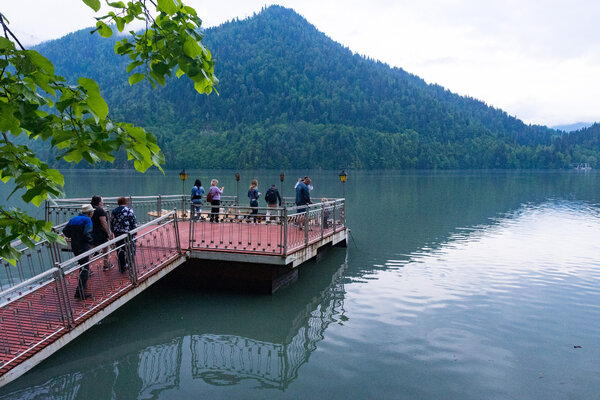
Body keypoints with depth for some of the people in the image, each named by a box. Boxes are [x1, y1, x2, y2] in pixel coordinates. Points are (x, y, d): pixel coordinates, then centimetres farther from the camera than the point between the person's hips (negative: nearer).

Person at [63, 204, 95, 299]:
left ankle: (83, 285, 38)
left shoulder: (73, 219, 13)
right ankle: (80, 291, -12)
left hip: (74, 247, 8)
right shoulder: (87, 220, -11)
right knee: (85, 268, -6)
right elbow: (87, 234, -23)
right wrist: (92, 242, -10)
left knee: (82, 266, 24)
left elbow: (65, 230, 10)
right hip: (83, 247, -8)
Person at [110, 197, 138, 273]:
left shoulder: (113, 212, 9)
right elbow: (133, 222, -10)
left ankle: (122, 268, 16)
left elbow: (111, 223, 13)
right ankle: (128, 264, 3)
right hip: (127, 233, -5)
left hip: (117, 234, 5)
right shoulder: (128, 210, -7)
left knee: (120, 250, 11)